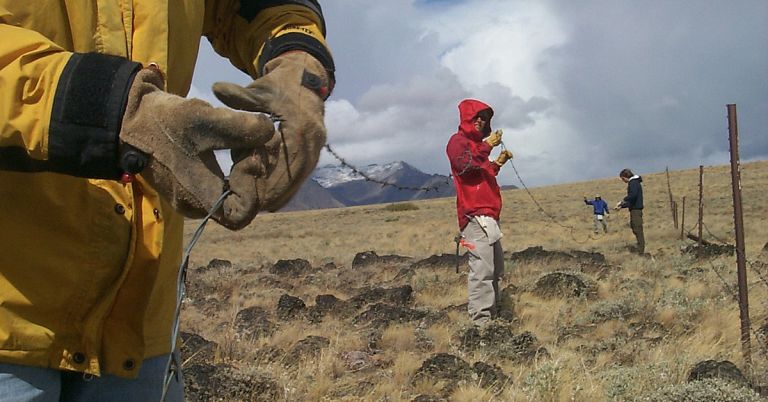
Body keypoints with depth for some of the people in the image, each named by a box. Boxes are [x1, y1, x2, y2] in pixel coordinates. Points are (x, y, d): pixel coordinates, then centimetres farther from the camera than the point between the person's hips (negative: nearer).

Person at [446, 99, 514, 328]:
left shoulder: (475, 143, 26)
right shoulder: (458, 141, -3)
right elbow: (465, 165, -22)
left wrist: (498, 162, 20)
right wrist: (487, 146, -16)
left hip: (487, 214, 10)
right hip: (475, 215, -10)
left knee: (495, 268, 11)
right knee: (482, 267, -16)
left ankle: (491, 314, 15)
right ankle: (480, 320, -18)